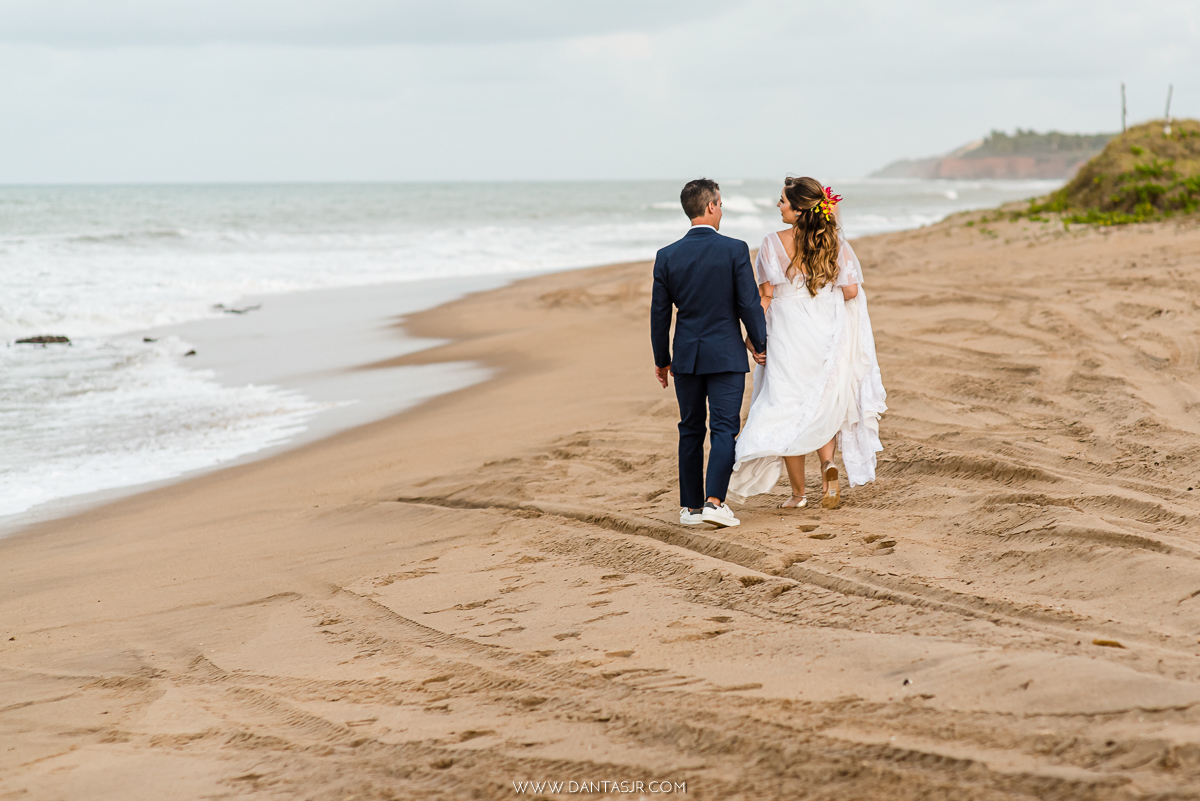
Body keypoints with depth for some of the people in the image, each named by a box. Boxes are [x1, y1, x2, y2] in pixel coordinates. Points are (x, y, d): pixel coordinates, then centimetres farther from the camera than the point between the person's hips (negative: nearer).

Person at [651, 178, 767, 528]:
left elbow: (659, 313, 3)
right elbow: (750, 303, -9)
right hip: (726, 355, -3)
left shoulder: (667, 256, -2)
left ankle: (690, 506, 15)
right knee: (724, 429, -1)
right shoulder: (735, 250, -10)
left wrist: (661, 360, 13)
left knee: (691, 431, 12)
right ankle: (714, 501, -13)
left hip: (686, 355, 3)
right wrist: (760, 343, 6)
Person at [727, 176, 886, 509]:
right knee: (823, 406, 20)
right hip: (827, 335, 3)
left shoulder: (774, 244, -10)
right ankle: (828, 464, -7)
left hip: (788, 338, -3)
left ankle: (798, 492, 12)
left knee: (788, 410, 8)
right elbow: (851, 290, -5)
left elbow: (765, 295, -9)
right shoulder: (835, 243, -3)